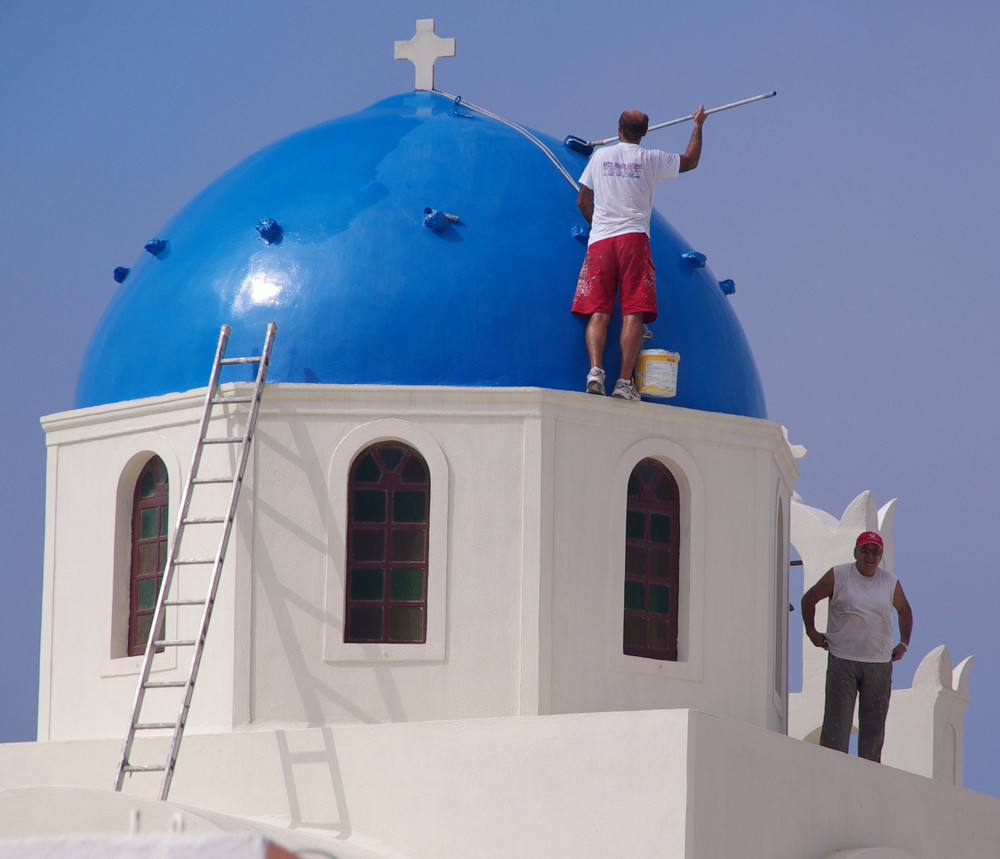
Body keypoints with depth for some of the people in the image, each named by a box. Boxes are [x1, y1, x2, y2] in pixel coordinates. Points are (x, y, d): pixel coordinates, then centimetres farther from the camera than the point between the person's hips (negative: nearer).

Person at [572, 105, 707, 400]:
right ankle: (624, 381, -17)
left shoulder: (600, 156, 11)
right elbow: (690, 161, 21)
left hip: (600, 240, 2)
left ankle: (596, 369, -23)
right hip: (633, 238, -2)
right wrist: (698, 126, 35)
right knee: (633, 312, -6)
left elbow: (583, 201, 17)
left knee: (598, 311, -2)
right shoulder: (651, 159, 5)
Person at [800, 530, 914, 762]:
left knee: (874, 724, 3)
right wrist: (811, 630, 5)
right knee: (837, 719, -7)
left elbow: (904, 611, 24)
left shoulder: (891, 582, 8)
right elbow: (809, 599, 12)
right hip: (842, 659, -2)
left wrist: (904, 643, 14)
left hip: (880, 663, 2)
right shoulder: (838, 576, 1)